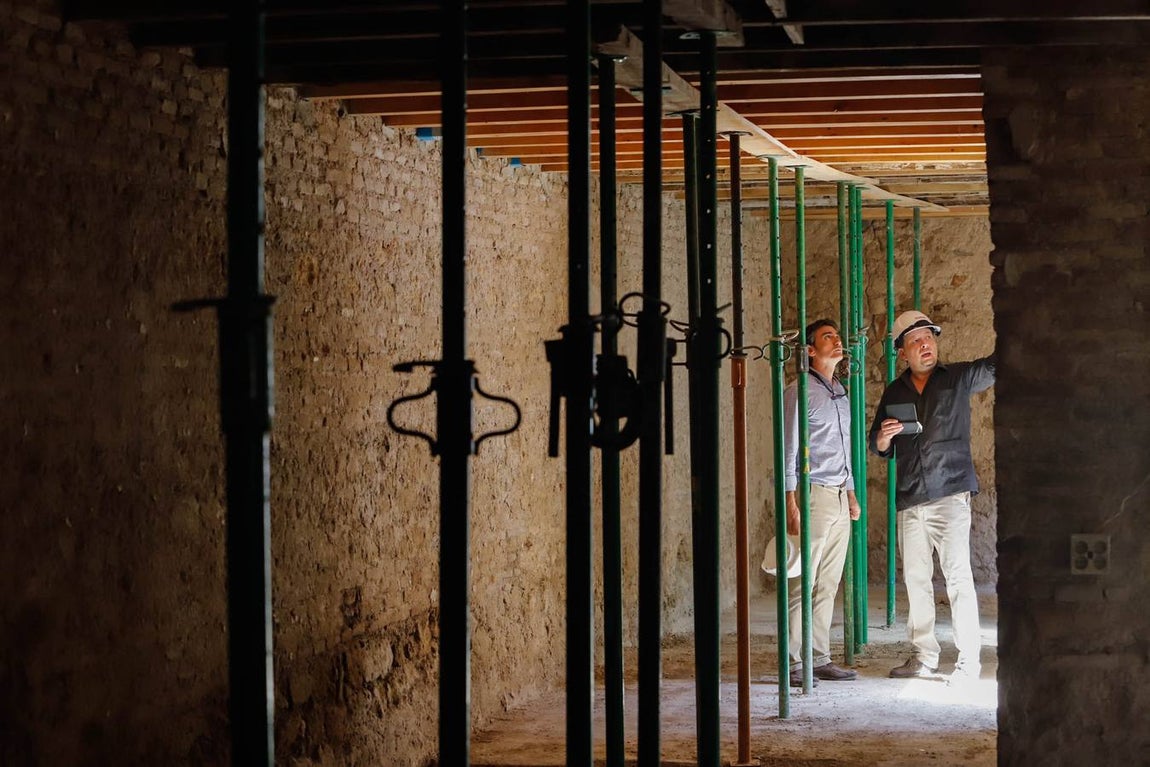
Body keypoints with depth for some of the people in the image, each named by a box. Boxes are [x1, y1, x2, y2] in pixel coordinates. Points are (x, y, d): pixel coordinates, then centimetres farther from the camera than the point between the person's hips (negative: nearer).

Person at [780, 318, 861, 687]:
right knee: (803, 585, -7)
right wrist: (791, 504, -16)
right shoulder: (800, 391, -7)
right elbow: (789, 449, -10)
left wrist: (851, 493, 20)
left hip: (839, 495, 8)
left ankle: (820, 659, 12)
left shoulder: (840, 392, 17)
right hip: (813, 493, -8)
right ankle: (794, 663, -4)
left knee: (828, 585, 8)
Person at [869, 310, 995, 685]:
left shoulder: (958, 378, 3)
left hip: (950, 495, -5)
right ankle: (924, 656, 17)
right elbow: (878, 448, 20)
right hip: (910, 500, 5)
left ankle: (969, 659, -7)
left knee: (958, 576, -10)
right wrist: (883, 438, -4)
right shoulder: (894, 393, 13)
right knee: (916, 579, 8)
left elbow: (994, 366, -13)